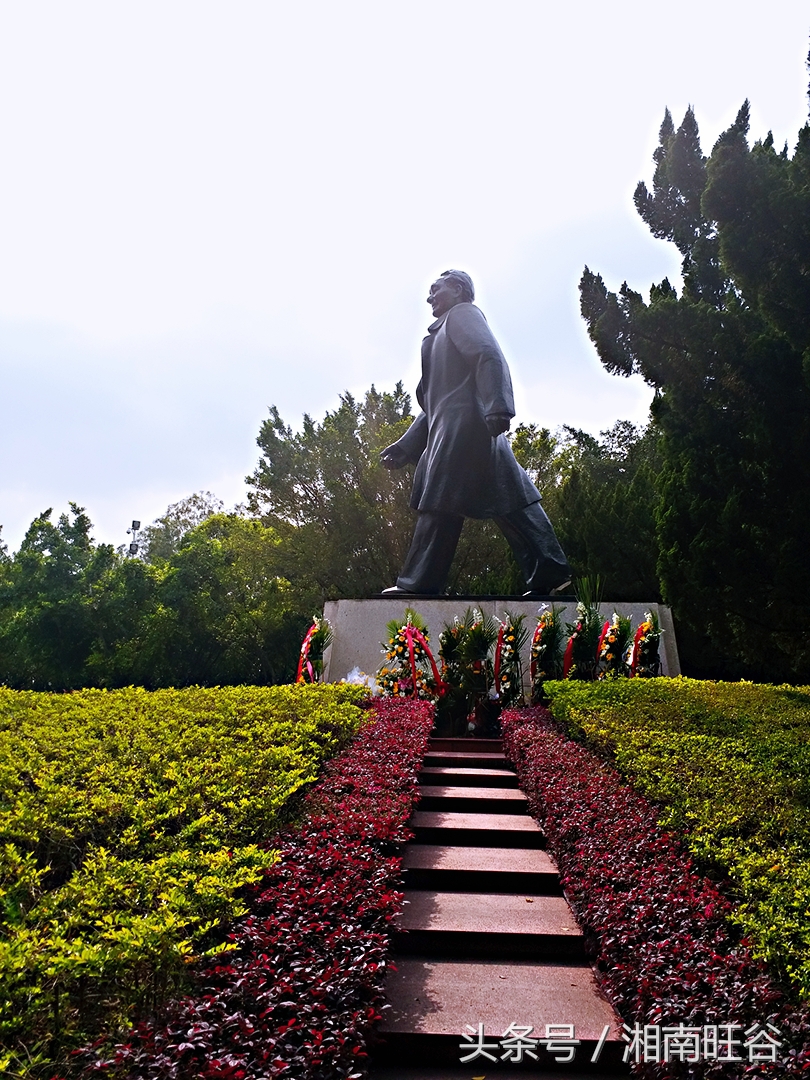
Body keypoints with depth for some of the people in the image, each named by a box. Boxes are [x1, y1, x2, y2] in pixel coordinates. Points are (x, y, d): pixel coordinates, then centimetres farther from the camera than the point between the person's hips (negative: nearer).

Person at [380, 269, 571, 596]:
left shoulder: (463, 313, 7)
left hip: (463, 424, -9)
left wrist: (497, 407, -28)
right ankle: (548, 572, -1)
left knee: (440, 502, -11)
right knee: (507, 499, 2)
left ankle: (419, 582, -11)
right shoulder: (441, 335, 33)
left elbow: (489, 356, -13)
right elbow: (433, 405, 29)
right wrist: (404, 447, 23)